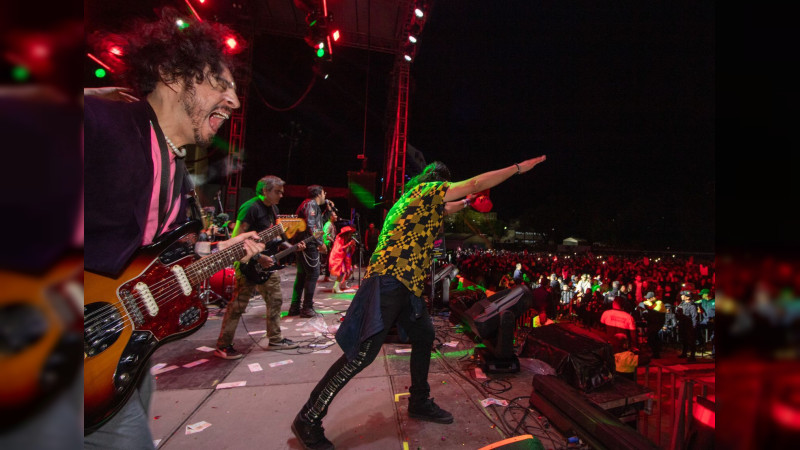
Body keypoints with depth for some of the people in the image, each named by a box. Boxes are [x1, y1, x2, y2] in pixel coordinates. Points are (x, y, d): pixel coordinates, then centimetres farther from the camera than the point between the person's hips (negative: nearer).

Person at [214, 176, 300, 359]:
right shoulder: (250, 207, -16)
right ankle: (223, 346, 12)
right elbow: (238, 238, -20)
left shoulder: (273, 209, 12)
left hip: (267, 263, 9)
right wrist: (258, 258, -23)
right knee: (238, 304, -2)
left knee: (275, 300, 13)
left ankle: (274, 339, 25)